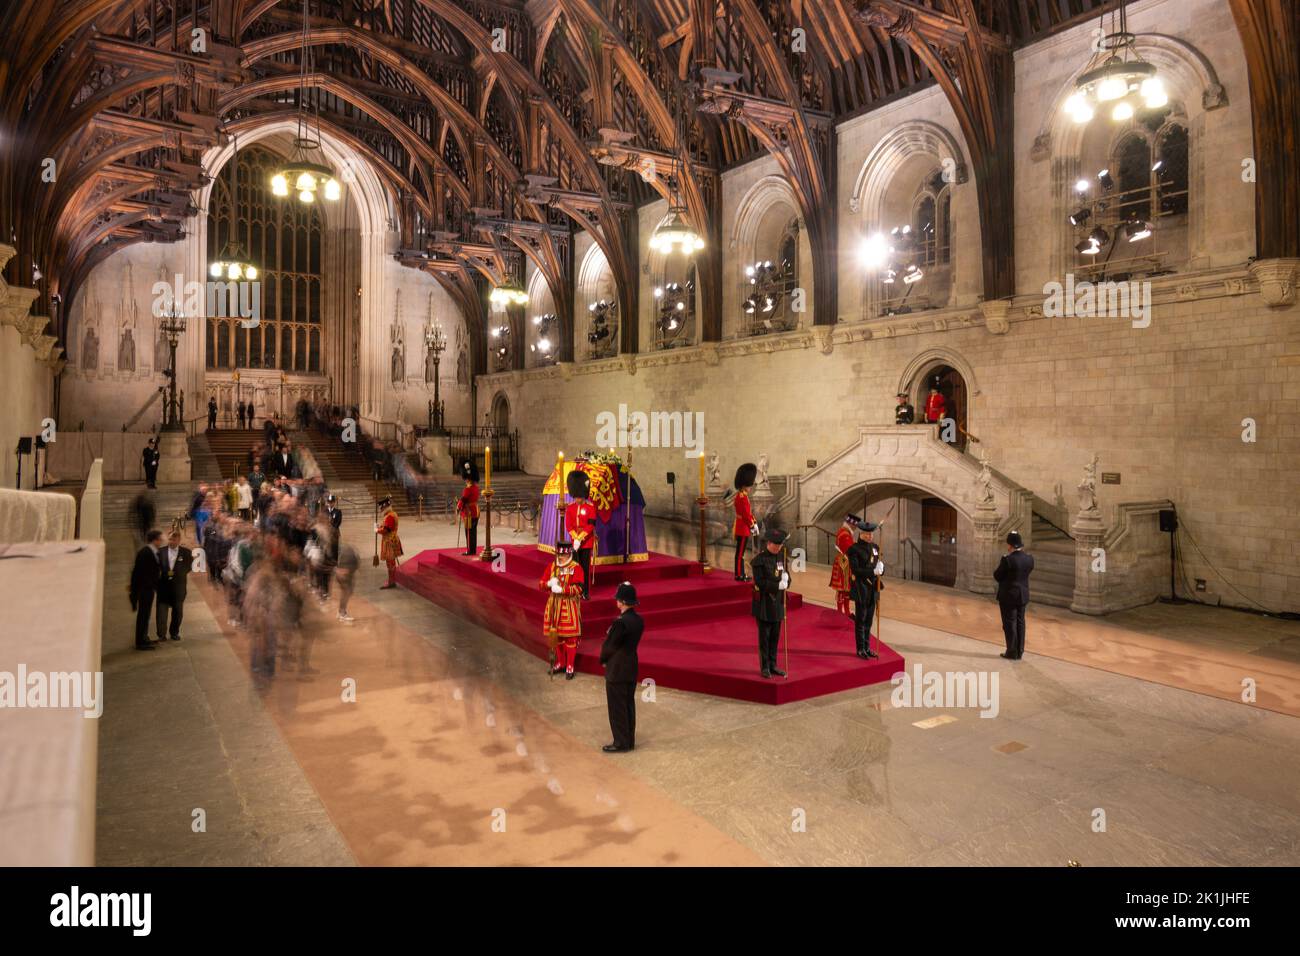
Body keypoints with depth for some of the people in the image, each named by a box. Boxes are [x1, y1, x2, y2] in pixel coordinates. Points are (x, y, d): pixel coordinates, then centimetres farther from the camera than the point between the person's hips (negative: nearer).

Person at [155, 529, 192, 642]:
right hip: (164, 586, 0)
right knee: (162, 610, -3)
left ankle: (174, 633, 23)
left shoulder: (186, 552, 1)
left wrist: (175, 573, -10)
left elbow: (188, 567, -1)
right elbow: (157, 566, 3)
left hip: (178, 587, 0)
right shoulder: (161, 551, 4)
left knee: (177, 611, 9)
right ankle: (161, 635, 0)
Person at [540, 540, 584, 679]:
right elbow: (541, 584, 5)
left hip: (570, 606, -5)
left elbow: (579, 588, -18)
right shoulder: (551, 566, 5)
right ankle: (560, 663, 30)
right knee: (555, 635, 13)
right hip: (554, 605, 5)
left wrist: (562, 589, -28)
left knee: (570, 637, 2)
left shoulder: (576, 568, -10)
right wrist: (549, 583, -17)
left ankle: (570, 666, 13)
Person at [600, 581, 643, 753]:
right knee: (629, 705, 16)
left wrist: (603, 660, 3)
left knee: (617, 707, 4)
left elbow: (609, 645, -16)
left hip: (617, 671, -8)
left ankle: (621, 743, 13)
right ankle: (629, 741, 24)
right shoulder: (639, 621, 1)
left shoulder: (620, 623, -24)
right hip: (631, 669, 8)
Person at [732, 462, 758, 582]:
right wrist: (752, 526, -14)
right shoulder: (742, 497, -19)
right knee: (740, 553, -5)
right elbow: (745, 514, -21)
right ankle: (739, 575, -1)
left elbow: (748, 512, 18)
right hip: (743, 528, -10)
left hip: (742, 528, 10)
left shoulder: (741, 495, 13)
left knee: (740, 552, 13)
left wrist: (754, 523, 13)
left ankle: (741, 574, 20)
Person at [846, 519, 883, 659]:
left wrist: (880, 567, -14)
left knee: (868, 620, 12)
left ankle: (867, 648, 21)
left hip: (873, 588, 6)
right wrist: (873, 571, -25)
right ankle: (860, 649, 10)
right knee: (860, 620, 2)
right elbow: (855, 570, -17)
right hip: (860, 588, -6)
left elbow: (880, 568, 10)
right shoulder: (854, 549, -10)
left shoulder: (875, 547, 9)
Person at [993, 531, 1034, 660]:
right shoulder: (1029, 558, -2)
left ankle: (1012, 652, 8)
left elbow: (997, 576, -13)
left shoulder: (1007, 559, -22)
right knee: (1020, 623, 15)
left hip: (1008, 595, -6)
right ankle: (1019, 652, 21)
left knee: (1010, 623, 3)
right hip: (1023, 595, 6)